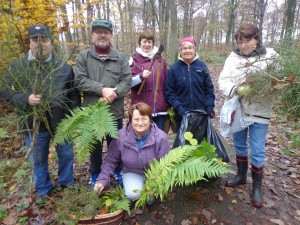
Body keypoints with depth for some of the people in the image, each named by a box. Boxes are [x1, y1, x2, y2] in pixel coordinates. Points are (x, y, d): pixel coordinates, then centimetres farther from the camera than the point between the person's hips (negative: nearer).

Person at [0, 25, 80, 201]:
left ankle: (67, 184, 41)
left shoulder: (65, 67, 2)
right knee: (38, 160, 16)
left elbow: (74, 94, 4)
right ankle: (44, 190, 39)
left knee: (66, 155, 16)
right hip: (34, 125, 0)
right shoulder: (16, 67, -1)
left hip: (62, 122, 1)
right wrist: (26, 99, -20)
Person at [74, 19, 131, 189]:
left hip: (115, 111, 1)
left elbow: (127, 81, -4)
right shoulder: (83, 57, 3)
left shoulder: (120, 57, 5)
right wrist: (102, 89, -19)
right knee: (95, 146, 15)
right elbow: (80, 81, -9)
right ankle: (95, 175, 36)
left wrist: (112, 94, -19)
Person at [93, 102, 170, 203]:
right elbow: (110, 160, -8)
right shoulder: (121, 136, -21)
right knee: (132, 194, -23)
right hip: (132, 172, 1)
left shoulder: (161, 138, -25)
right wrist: (102, 180, -13)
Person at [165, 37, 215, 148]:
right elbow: (169, 92, -5)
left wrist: (210, 106, -6)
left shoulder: (202, 66, 2)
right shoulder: (174, 68, -3)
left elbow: (209, 88, 4)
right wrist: (178, 107, -17)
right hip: (182, 114, -2)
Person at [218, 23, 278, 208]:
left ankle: (257, 186, 25)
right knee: (239, 145, 17)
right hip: (237, 109, 2)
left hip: (260, 111, -2)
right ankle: (241, 175, 39)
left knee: (258, 150, 5)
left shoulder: (270, 56, -4)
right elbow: (223, 81, -9)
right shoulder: (233, 57, -2)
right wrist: (237, 89, -28)